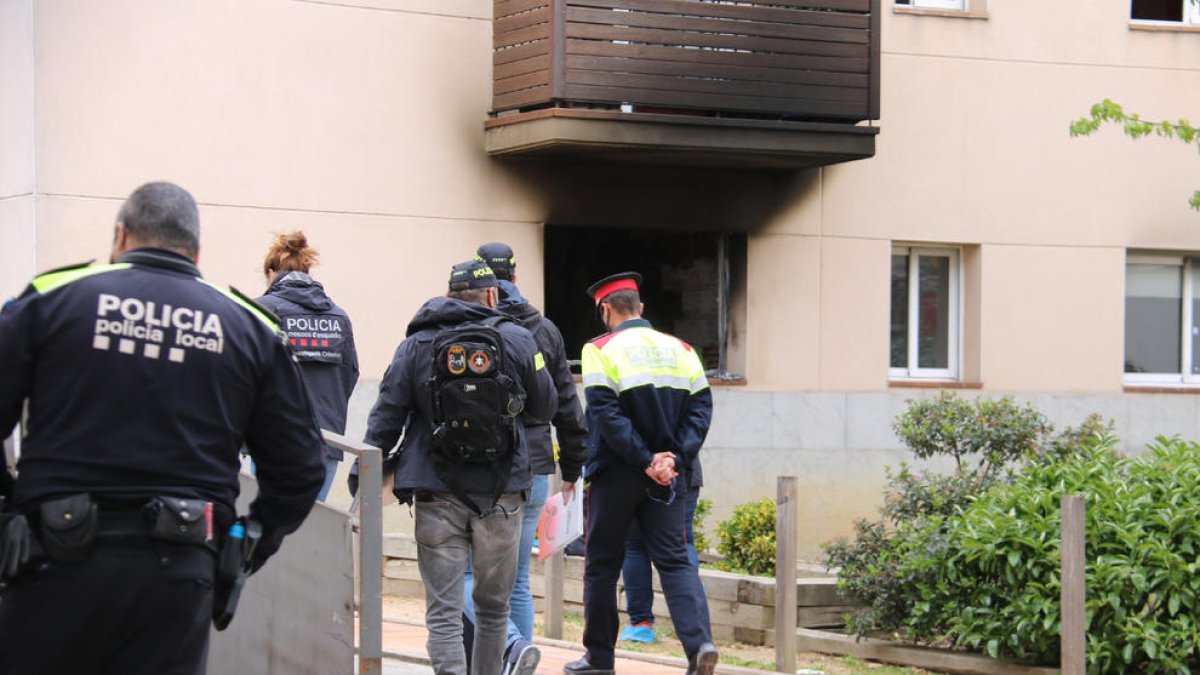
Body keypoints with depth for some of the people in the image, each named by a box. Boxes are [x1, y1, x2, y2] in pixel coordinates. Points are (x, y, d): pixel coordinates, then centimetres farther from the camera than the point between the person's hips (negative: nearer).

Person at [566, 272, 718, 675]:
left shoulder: (601, 351, -6)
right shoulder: (680, 349, 8)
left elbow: (606, 414, -15)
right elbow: (701, 407, 1)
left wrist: (645, 459, -14)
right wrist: (676, 457, -6)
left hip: (616, 475, -3)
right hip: (668, 477, 3)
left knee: (602, 565, 9)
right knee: (674, 561, 2)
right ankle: (700, 642, -18)